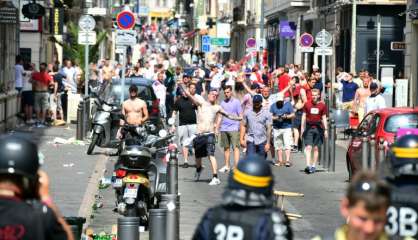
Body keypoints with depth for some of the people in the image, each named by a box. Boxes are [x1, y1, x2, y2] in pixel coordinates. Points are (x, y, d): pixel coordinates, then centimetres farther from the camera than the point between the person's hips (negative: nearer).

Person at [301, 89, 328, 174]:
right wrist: (302, 128, 5)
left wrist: (325, 129, 5)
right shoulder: (307, 104, 5)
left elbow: (324, 118, 8)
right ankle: (308, 165, -17)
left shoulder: (322, 105, 5)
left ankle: (313, 166, 13)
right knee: (308, 147, -10)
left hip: (318, 128, 1)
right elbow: (304, 116, 9)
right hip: (309, 127, 0)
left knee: (316, 148, 5)